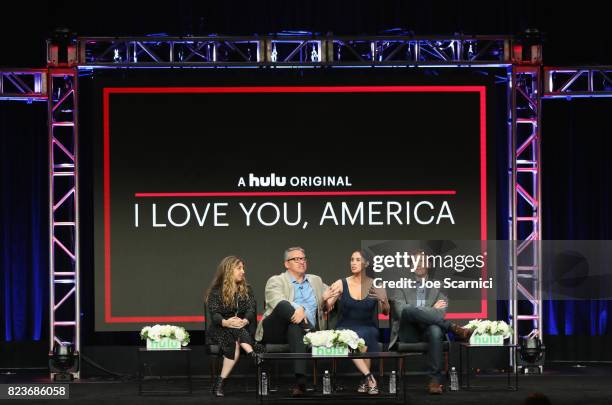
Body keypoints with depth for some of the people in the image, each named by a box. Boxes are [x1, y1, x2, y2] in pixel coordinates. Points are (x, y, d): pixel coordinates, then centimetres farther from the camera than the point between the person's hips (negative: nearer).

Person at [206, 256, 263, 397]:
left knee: (236, 343, -34)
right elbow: (214, 313, -11)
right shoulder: (216, 291, 4)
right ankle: (253, 356, -54)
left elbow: (251, 309, -2)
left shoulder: (246, 290, 13)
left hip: (242, 329, 2)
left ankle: (220, 382, -42)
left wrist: (244, 321, -27)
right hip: (220, 330, -2)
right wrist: (225, 322, -34)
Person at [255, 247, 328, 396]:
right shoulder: (275, 281, 9)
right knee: (284, 305, -37)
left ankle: (300, 381, -50)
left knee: (294, 328, -37)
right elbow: (276, 301, -11)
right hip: (275, 330, -3)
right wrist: (298, 309, -32)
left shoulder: (315, 281, 28)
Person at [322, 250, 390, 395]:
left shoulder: (375, 285, 4)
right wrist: (325, 299, -22)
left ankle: (364, 381, -20)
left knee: (363, 337, -36)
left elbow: (386, 312, 3)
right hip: (345, 327, 0)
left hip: (368, 328, 0)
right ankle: (369, 378, -29)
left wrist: (383, 300, -18)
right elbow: (326, 308, 0)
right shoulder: (341, 284, 3)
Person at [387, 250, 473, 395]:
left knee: (435, 330, -39)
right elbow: (401, 311, -3)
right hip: (408, 333, -1)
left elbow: (441, 312, 2)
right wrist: (432, 309, -4)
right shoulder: (400, 286, 14)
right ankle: (453, 327, -29)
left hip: (427, 331, 1)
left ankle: (435, 379, -37)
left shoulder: (437, 287, 17)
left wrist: (420, 312, -13)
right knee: (409, 309, -35)